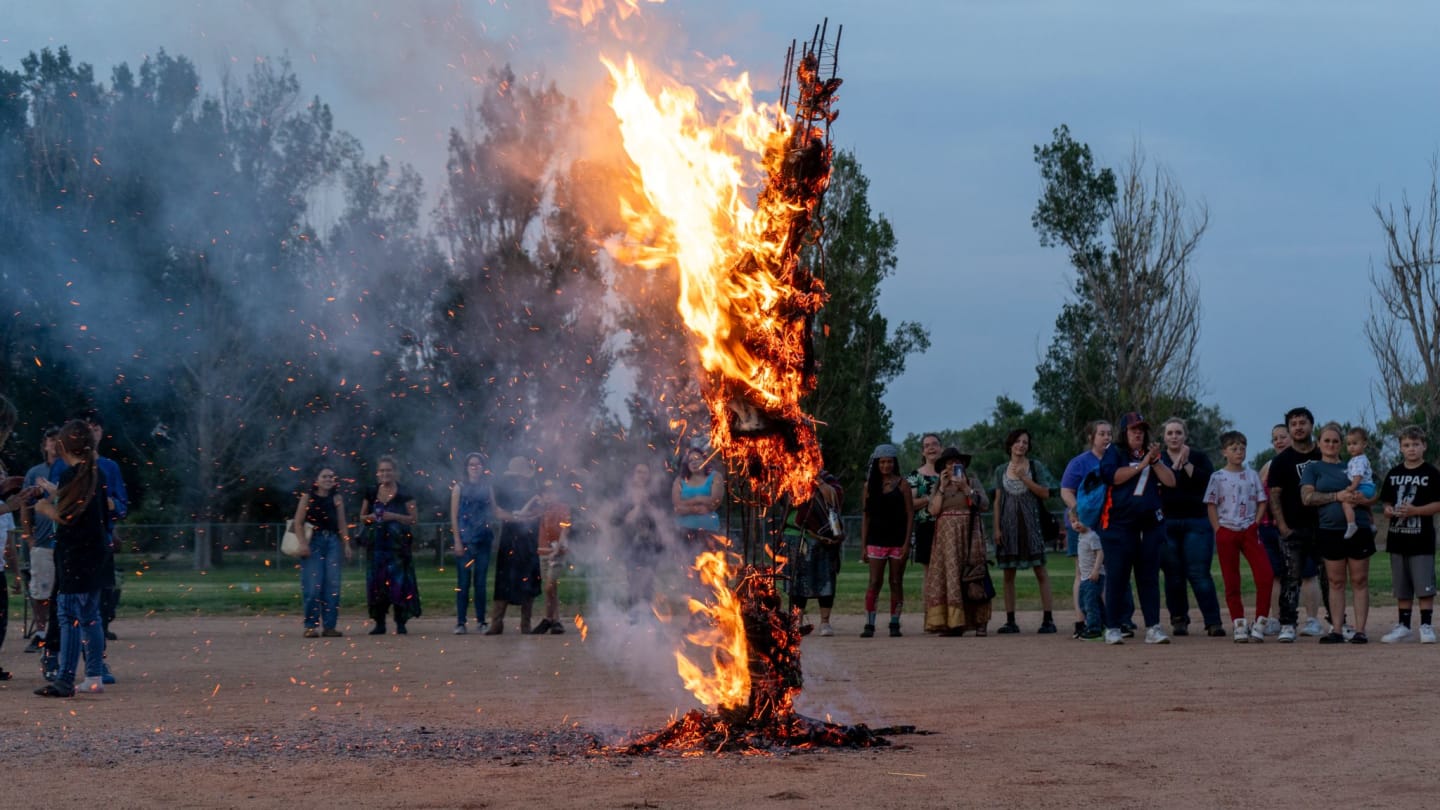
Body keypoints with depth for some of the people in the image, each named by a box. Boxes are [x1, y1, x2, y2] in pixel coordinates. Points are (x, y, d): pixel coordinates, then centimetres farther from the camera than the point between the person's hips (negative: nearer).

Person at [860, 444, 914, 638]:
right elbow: (865, 516, 8)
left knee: (896, 582, 3)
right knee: (874, 582, -5)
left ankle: (894, 624, 9)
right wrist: (864, 545, 4)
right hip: (876, 540, 1)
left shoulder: (902, 484, 2)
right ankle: (869, 624, -6)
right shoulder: (870, 485, 7)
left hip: (898, 540, -1)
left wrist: (907, 542, -8)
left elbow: (910, 514, 0)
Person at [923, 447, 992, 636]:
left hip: (968, 535, -2)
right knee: (948, 577, -6)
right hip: (946, 536, 2)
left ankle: (980, 623, -3)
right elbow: (934, 510, -2)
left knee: (971, 579, -6)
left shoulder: (972, 481, 7)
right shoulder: (938, 486, 12)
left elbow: (985, 505, -4)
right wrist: (942, 487, -7)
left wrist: (965, 488, -11)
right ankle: (952, 623, -5)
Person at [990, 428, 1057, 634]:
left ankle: (1048, 619, -8)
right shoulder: (1001, 470, 11)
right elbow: (998, 500, 10)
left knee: (1040, 571, -7)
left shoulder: (1036, 467, 4)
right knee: (1008, 574, 2)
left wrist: (1024, 479, -11)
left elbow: (1045, 493, -3)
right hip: (1009, 524, 3)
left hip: (1031, 523, -3)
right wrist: (996, 528, 2)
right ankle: (1010, 621, 5)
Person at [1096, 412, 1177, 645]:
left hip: (1150, 524, 4)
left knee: (1149, 577, 3)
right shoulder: (1114, 453, 5)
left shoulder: (1152, 455, 16)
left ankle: (1153, 627, 3)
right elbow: (1111, 476, -14)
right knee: (1116, 576, -3)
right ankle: (1112, 628, 2)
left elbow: (1171, 481, 6)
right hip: (1119, 525, -4)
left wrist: (1155, 461, -6)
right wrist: (1141, 465, -12)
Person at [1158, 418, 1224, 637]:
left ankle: (1213, 622, -10)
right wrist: (1175, 466, -12)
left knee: (1199, 573, -9)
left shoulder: (1199, 458, 10)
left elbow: (1207, 481, -8)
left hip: (1196, 522, -2)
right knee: (1173, 575, 3)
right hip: (1167, 524, 2)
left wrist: (1186, 464, -9)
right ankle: (1179, 620, 13)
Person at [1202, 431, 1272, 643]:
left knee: (1266, 575, -11)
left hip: (1249, 531, 2)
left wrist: (1255, 524, -1)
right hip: (1227, 531, -1)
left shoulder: (1252, 475, 9)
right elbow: (1211, 505, 1)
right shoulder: (1218, 477, 2)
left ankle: (1260, 621, -3)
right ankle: (1239, 624, 7)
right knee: (1231, 580, 1)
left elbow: (1262, 502, 10)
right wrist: (1218, 530, -7)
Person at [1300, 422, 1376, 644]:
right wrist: (1337, 496, -15)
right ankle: (1336, 631, 4)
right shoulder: (1314, 469, 9)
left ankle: (1360, 630, -2)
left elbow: (1374, 494, 14)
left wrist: (1362, 499, -9)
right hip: (1330, 531, -1)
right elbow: (1307, 497, -5)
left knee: (1360, 581, -2)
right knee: (1336, 582, 3)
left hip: (1359, 528, 1)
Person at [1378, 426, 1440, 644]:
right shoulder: (1393, 474, 10)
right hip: (1397, 537, 5)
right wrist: (1388, 510, -7)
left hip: (1421, 538, -5)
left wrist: (1415, 510, -20)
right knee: (1402, 587, 11)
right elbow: (1386, 502, 15)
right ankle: (1403, 626, 19)